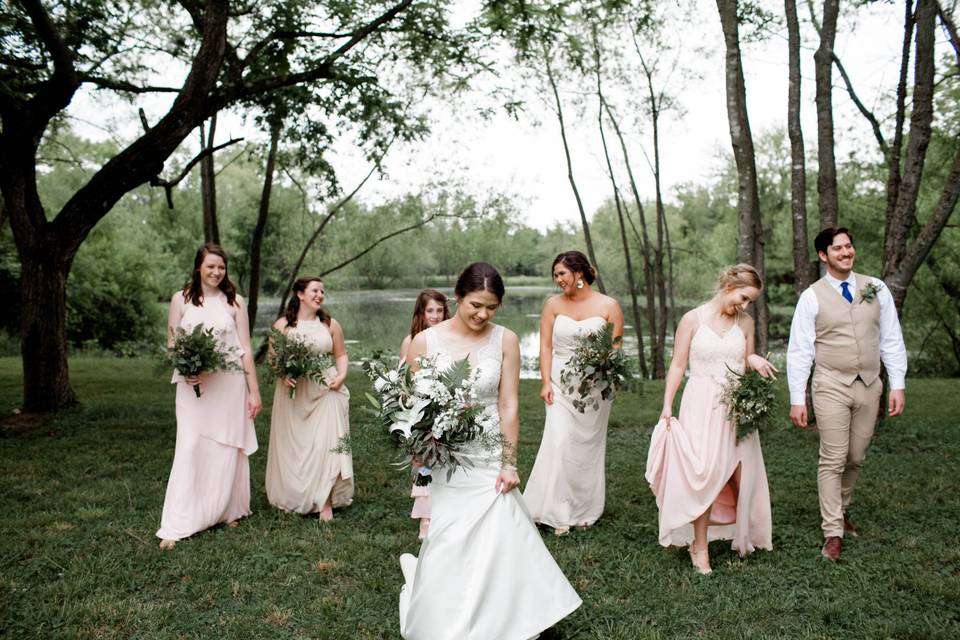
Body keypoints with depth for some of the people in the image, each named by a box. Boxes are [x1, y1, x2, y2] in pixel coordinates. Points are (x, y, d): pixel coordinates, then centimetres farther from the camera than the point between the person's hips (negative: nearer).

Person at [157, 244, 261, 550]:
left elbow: (245, 349, 4)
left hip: (229, 384, 1)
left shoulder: (234, 301, 4)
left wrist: (254, 391, 1)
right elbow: (172, 342, 6)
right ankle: (176, 526, -1)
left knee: (228, 449, 7)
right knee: (189, 449, -5)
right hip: (193, 384, -1)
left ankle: (228, 511, 25)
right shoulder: (181, 299, 4)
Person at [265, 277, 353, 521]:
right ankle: (292, 498, 23)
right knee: (292, 446, 7)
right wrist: (282, 375, -14)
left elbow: (341, 354, 11)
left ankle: (325, 501, 0)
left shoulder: (330, 325, 6)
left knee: (326, 443, -7)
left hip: (325, 391, 0)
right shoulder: (282, 325, 3)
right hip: (292, 392, 0)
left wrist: (341, 375, -6)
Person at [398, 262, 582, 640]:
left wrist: (509, 463, -6)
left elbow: (509, 406, -3)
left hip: (489, 459, 1)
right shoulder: (424, 342, -5)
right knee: (448, 548, 4)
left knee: (498, 541, 0)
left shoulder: (505, 341, -3)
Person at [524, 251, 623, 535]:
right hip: (560, 384, 0)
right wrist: (546, 382, -8)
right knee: (559, 443, -9)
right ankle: (558, 512, 1)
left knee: (589, 445, 9)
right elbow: (545, 346, 0)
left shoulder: (609, 306, -1)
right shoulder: (553, 304, 2)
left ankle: (584, 510, 25)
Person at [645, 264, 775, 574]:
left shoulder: (745, 322, 7)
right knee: (703, 475, -6)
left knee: (742, 474, 5)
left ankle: (746, 534, 29)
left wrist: (756, 362, -8)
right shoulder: (692, 319, -2)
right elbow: (677, 365, 0)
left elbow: (749, 362, 17)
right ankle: (700, 547, 6)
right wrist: (667, 406, -3)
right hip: (701, 407, -3)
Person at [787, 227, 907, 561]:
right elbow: (799, 351, -4)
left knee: (856, 458, 13)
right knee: (833, 460, -2)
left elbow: (892, 340, 8)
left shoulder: (876, 289, 5)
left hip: (869, 385, 3)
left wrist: (898, 385, 2)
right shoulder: (812, 297, -3)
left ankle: (841, 510, 35)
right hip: (831, 387, -3)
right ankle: (833, 533, 6)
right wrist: (797, 399, -6)